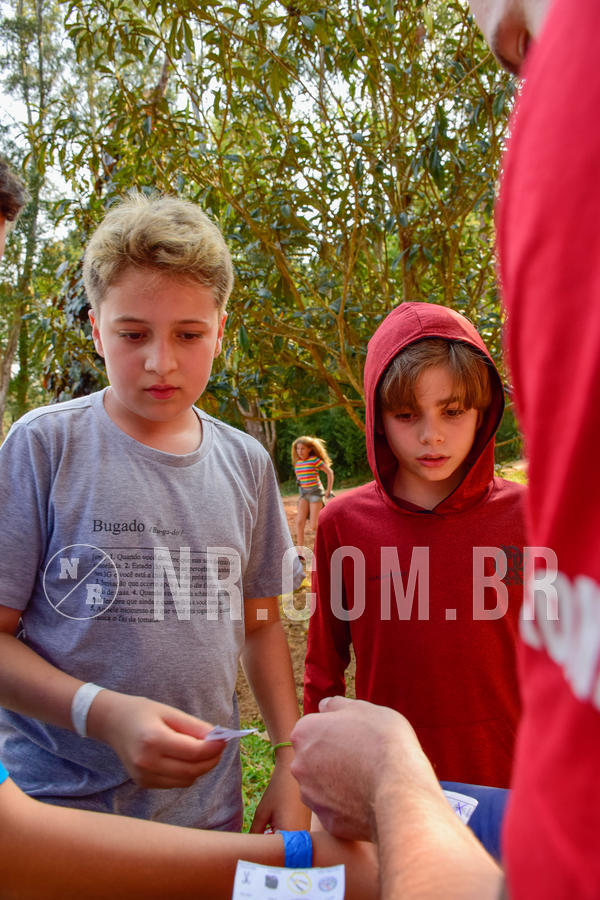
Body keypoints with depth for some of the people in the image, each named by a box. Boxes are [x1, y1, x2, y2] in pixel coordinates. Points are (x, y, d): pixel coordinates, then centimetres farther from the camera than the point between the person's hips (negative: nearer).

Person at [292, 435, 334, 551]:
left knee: (314, 525, -8)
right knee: (299, 522, -9)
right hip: (304, 493, 6)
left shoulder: (314, 460, -11)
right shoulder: (297, 463, 6)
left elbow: (329, 472, -7)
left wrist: (328, 490, -8)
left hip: (316, 492, -6)